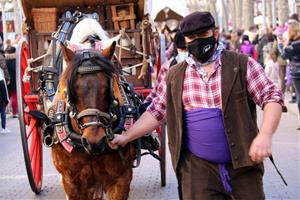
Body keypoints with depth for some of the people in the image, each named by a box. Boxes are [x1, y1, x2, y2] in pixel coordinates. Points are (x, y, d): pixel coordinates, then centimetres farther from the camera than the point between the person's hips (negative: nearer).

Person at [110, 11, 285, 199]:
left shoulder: (242, 64, -1)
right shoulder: (174, 76, 8)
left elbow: (272, 97, -5)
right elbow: (156, 112, 15)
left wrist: (265, 135, -21)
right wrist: (126, 137, 8)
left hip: (243, 165, -1)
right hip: (197, 168, 1)